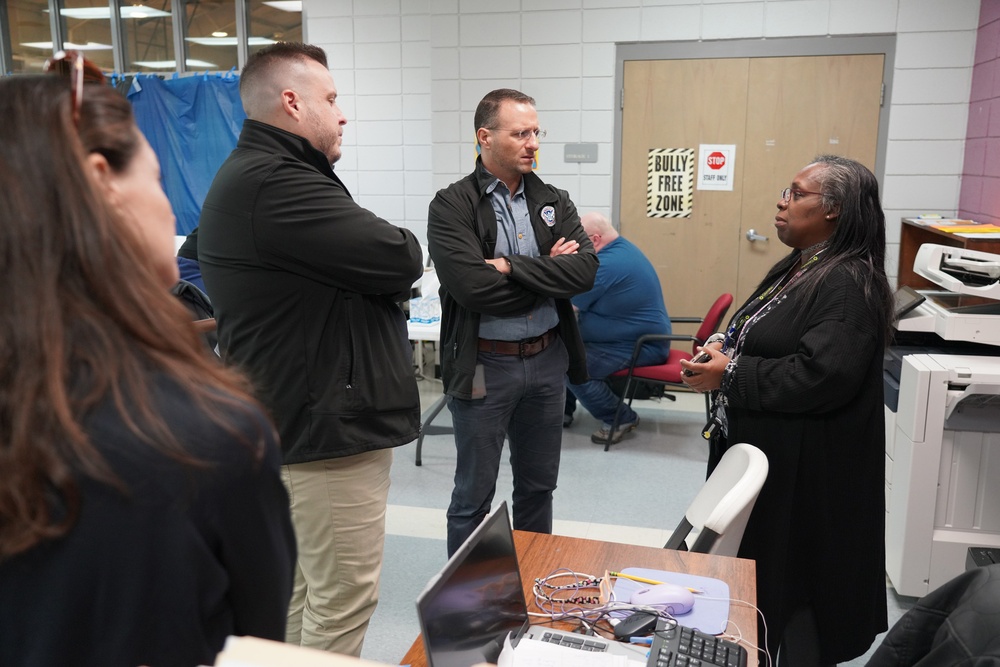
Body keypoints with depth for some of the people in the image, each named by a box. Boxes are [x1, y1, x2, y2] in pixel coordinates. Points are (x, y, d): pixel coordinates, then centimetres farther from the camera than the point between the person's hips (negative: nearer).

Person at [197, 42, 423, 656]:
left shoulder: (254, 175, 16)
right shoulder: (275, 184, -20)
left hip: (297, 418, 11)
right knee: (343, 599, 2)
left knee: (300, 588, 22)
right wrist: (399, 251, 0)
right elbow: (402, 260, -21)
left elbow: (341, 268, 14)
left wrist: (382, 274, -5)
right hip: (328, 425, -11)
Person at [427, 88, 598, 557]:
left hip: (547, 360, 5)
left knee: (538, 486, 19)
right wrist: (549, 272, -12)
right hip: (484, 366, -5)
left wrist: (513, 267, -20)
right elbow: (472, 287, -23)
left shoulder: (554, 202, 5)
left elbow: (586, 270, -9)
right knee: (474, 495, 10)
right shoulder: (452, 206, -10)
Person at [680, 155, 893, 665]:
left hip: (803, 469, -9)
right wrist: (720, 353, 1)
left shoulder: (847, 284, -19)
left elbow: (822, 376, -29)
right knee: (755, 567, 19)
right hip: (760, 449, 9)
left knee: (794, 578, 6)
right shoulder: (795, 269, 11)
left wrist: (730, 374, -21)